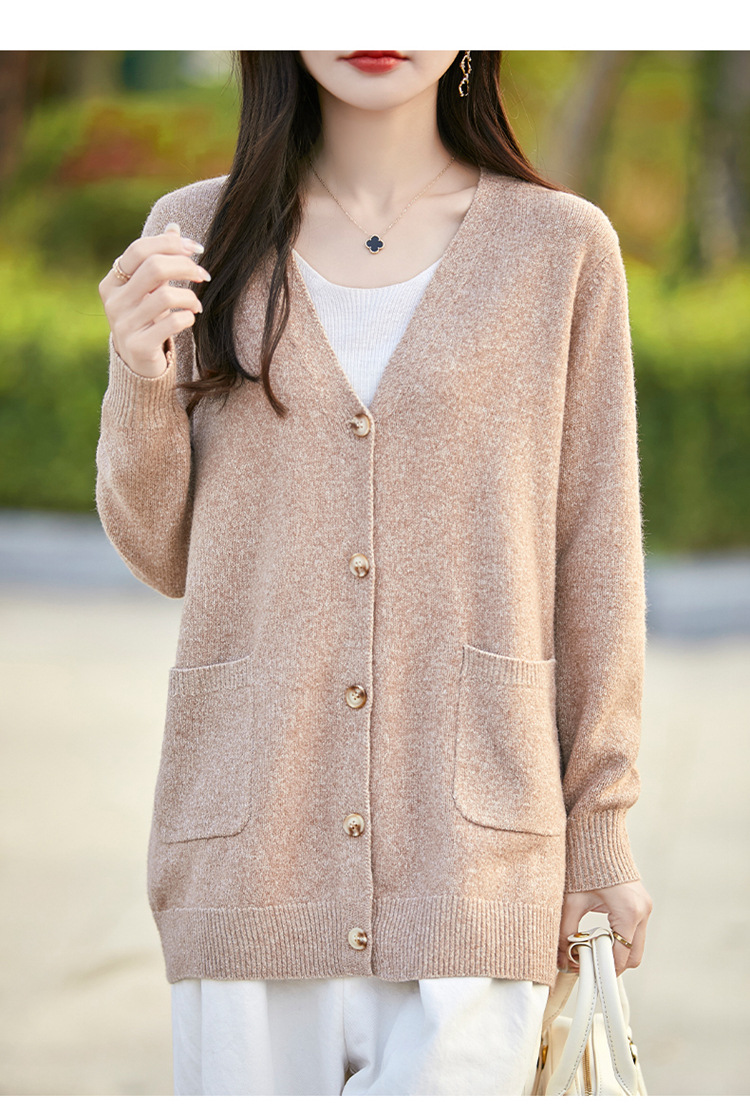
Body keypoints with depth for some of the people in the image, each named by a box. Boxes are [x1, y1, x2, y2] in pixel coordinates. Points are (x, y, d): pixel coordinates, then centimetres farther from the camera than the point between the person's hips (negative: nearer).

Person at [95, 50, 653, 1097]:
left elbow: (595, 560, 6)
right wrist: (144, 385, -8)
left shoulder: (560, 247, 3)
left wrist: (601, 831, 5)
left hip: (469, 848, -1)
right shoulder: (197, 235, 7)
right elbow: (168, 556, 10)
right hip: (252, 843, 2)